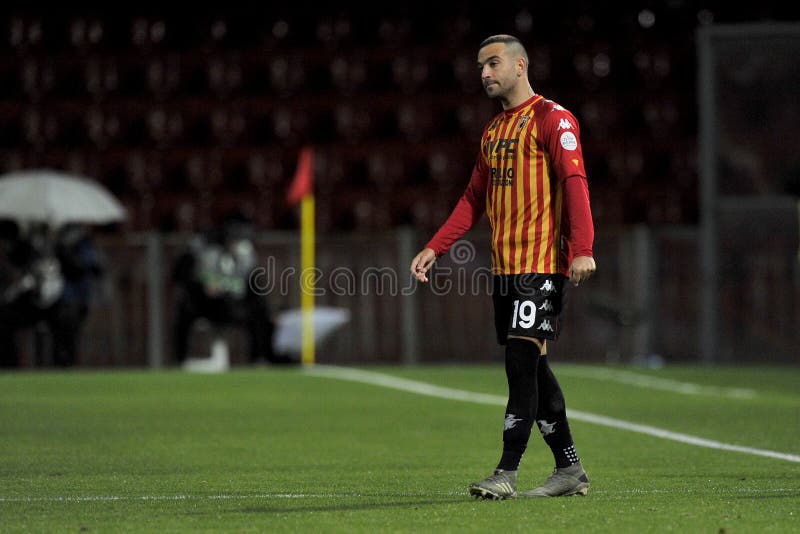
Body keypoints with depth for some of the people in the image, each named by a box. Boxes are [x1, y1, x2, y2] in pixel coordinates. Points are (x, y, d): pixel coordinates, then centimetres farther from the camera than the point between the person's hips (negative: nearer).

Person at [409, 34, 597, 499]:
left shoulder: (551, 118, -6)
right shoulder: (494, 131, 20)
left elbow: (574, 182, -16)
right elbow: (474, 199, 23)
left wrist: (582, 249, -26)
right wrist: (435, 248, 14)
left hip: (542, 264, -8)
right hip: (505, 266, 8)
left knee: (522, 361, -12)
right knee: (531, 369, 8)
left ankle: (507, 474, -12)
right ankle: (570, 470, 15)